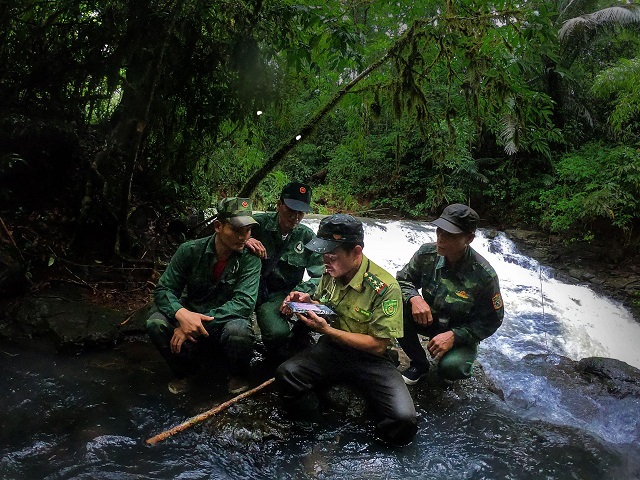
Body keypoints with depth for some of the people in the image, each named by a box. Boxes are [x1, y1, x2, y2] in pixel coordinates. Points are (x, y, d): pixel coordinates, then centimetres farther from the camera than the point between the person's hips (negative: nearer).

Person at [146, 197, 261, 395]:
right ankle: (183, 372, 3)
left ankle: (238, 377, -2)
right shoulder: (190, 250, -9)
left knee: (238, 331, -36)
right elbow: (163, 290, -9)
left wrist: (201, 321, -33)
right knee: (156, 323, -25)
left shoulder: (250, 258, -14)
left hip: (226, 322, -2)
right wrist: (182, 314, -32)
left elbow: (244, 302, -23)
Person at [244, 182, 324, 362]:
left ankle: (296, 342, 7)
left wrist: (299, 293, -22)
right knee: (277, 333, -31)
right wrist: (243, 240, -27)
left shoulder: (307, 237, 0)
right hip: (255, 291, -3)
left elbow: (319, 276, -4)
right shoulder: (259, 224, -6)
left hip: (285, 293, 3)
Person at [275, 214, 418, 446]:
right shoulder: (331, 273, -1)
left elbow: (378, 345, -17)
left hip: (370, 359, -4)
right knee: (286, 374, -25)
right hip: (332, 349, 4)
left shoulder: (385, 287, -20)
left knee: (403, 420, -27)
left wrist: (327, 330, -23)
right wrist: (307, 301, -5)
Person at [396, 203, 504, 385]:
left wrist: (454, 336, -28)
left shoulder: (484, 275, -25)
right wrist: (414, 298, -26)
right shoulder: (427, 253, -16)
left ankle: (459, 356, 8)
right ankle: (419, 363, -1)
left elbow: (492, 320, -16)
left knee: (450, 367, -33)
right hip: (430, 319, 4)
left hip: (461, 332, -3)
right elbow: (403, 280, -3)